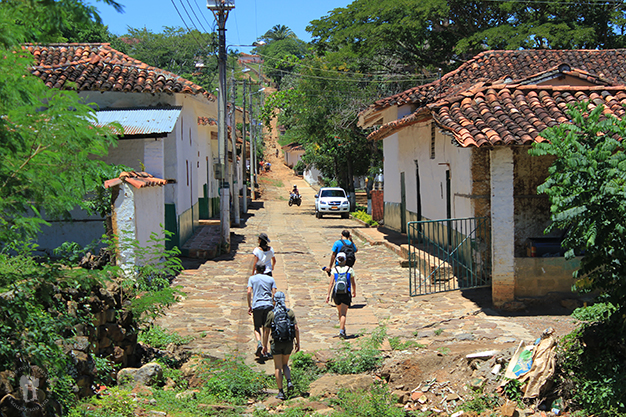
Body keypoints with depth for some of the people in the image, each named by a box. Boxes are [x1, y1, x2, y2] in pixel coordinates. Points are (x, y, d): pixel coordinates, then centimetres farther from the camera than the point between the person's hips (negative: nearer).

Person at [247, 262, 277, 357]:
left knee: (257, 327, 10)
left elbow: (249, 292, -4)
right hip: (268, 305, 2)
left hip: (257, 305, -2)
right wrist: (274, 306, 10)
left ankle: (259, 343, -16)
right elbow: (274, 293, 3)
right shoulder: (271, 279, 13)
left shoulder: (252, 278, 8)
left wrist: (249, 306, 1)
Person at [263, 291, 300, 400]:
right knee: (285, 364, 21)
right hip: (289, 342, 3)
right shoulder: (290, 312, 1)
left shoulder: (271, 314, -5)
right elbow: (296, 329, -2)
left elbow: (266, 331, -4)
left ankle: (281, 392, 3)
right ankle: (289, 382, -3)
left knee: (278, 367, 5)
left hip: (276, 343, -3)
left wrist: (265, 346, 4)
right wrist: (297, 342, 6)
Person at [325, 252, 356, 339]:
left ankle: (342, 328, 35)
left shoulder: (334, 269, 0)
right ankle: (342, 330, -19)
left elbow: (331, 283, -7)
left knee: (340, 311, 22)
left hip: (336, 293, 2)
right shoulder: (350, 269, 1)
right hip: (346, 294, -2)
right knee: (343, 313, -4)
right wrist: (354, 292, 25)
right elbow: (353, 283, 7)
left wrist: (328, 294, -6)